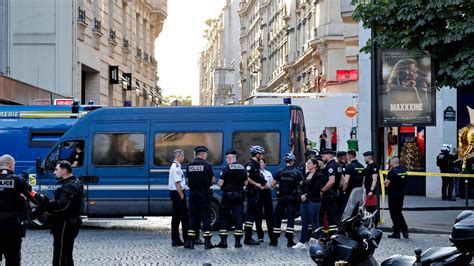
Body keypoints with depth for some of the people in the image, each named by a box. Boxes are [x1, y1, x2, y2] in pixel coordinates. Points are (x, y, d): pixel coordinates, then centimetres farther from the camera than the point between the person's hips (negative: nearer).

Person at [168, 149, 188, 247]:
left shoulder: (174, 166, 17)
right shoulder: (176, 167, -15)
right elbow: (177, 183, -21)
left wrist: (181, 195, 17)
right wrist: (182, 195, -18)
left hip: (174, 193, 10)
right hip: (178, 193, -10)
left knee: (176, 217, 10)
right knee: (184, 217, -7)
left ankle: (175, 240, 12)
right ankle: (187, 239, -6)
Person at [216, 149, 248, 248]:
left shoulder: (226, 169, -11)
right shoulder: (242, 169, 5)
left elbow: (220, 184, -13)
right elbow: (245, 183, 9)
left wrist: (218, 183, 9)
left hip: (228, 195, -4)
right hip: (239, 195, 4)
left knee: (223, 217, 3)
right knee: (238, 216, 6)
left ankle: (223, 241, 0)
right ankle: (238, 241, 4)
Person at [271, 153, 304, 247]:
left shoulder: (280, 172, -2)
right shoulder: (297, 172, -5)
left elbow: (272, 185, -1)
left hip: (282, 197, 1)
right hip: (292, 197, -1)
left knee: (278, 218, 10)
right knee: (291, 218, 0)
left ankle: (274, 240, 11)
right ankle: (290, 241, -6)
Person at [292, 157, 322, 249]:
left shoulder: (318, 175, -7)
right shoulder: (307, 174, 15)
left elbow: (316, 189, -15)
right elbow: (302, 186, 13)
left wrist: (307, 196, -14)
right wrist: (302, 195, -4)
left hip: (314, 201, -8)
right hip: (304, 200, 8)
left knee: (314, 222, -3)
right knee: (304, 222, 10)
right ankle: (302, 242, 14)